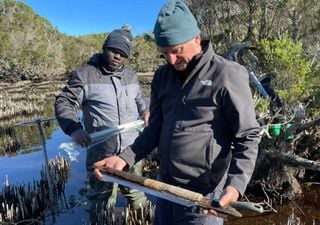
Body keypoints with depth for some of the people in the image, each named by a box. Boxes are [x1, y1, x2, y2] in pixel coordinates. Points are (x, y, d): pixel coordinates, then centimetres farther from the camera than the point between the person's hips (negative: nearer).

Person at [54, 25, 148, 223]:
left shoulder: (131, 76, 10)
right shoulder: (84, 75, -7)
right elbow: (64, 103, -6)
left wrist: (144, 110, 5)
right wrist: (73, 128, -22)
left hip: (132, 150, 4)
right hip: (101, 153, -4)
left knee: (137, 195, 18)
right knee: (102, 201, 12)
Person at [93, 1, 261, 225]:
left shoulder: (227, 75, -13)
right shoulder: (162, 76, 5)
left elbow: (247, 137, -12)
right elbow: (156, 129, 9)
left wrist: (235, 185, -25)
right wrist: (125, 158, -4)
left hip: (203, 196, -5)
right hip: (165, 189, 6)